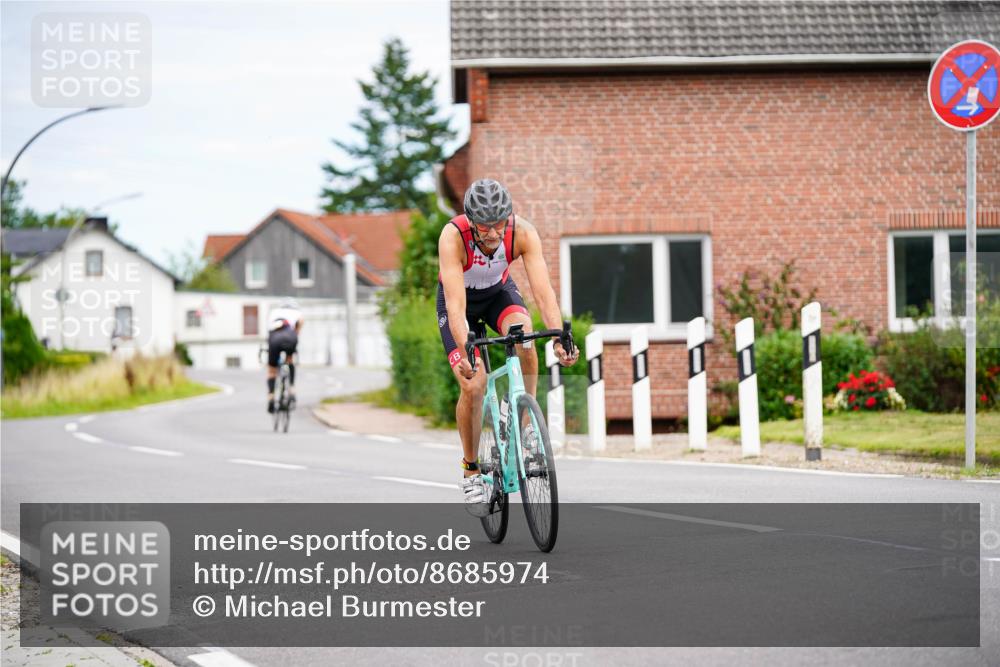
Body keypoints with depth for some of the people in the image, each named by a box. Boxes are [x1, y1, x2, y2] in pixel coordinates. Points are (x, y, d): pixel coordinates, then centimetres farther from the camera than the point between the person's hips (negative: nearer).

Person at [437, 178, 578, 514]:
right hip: (461, 297, -2)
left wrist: (559, 338, -51)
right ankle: (471, 470, 5)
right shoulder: (453, 236, -37)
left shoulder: (523, 233, -31)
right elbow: (456, 304, -44)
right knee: (473, 385, -16)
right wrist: (465, 354, -56)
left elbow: (543, 291, -37)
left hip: (499, 290, 2)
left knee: (523, 334, -32)